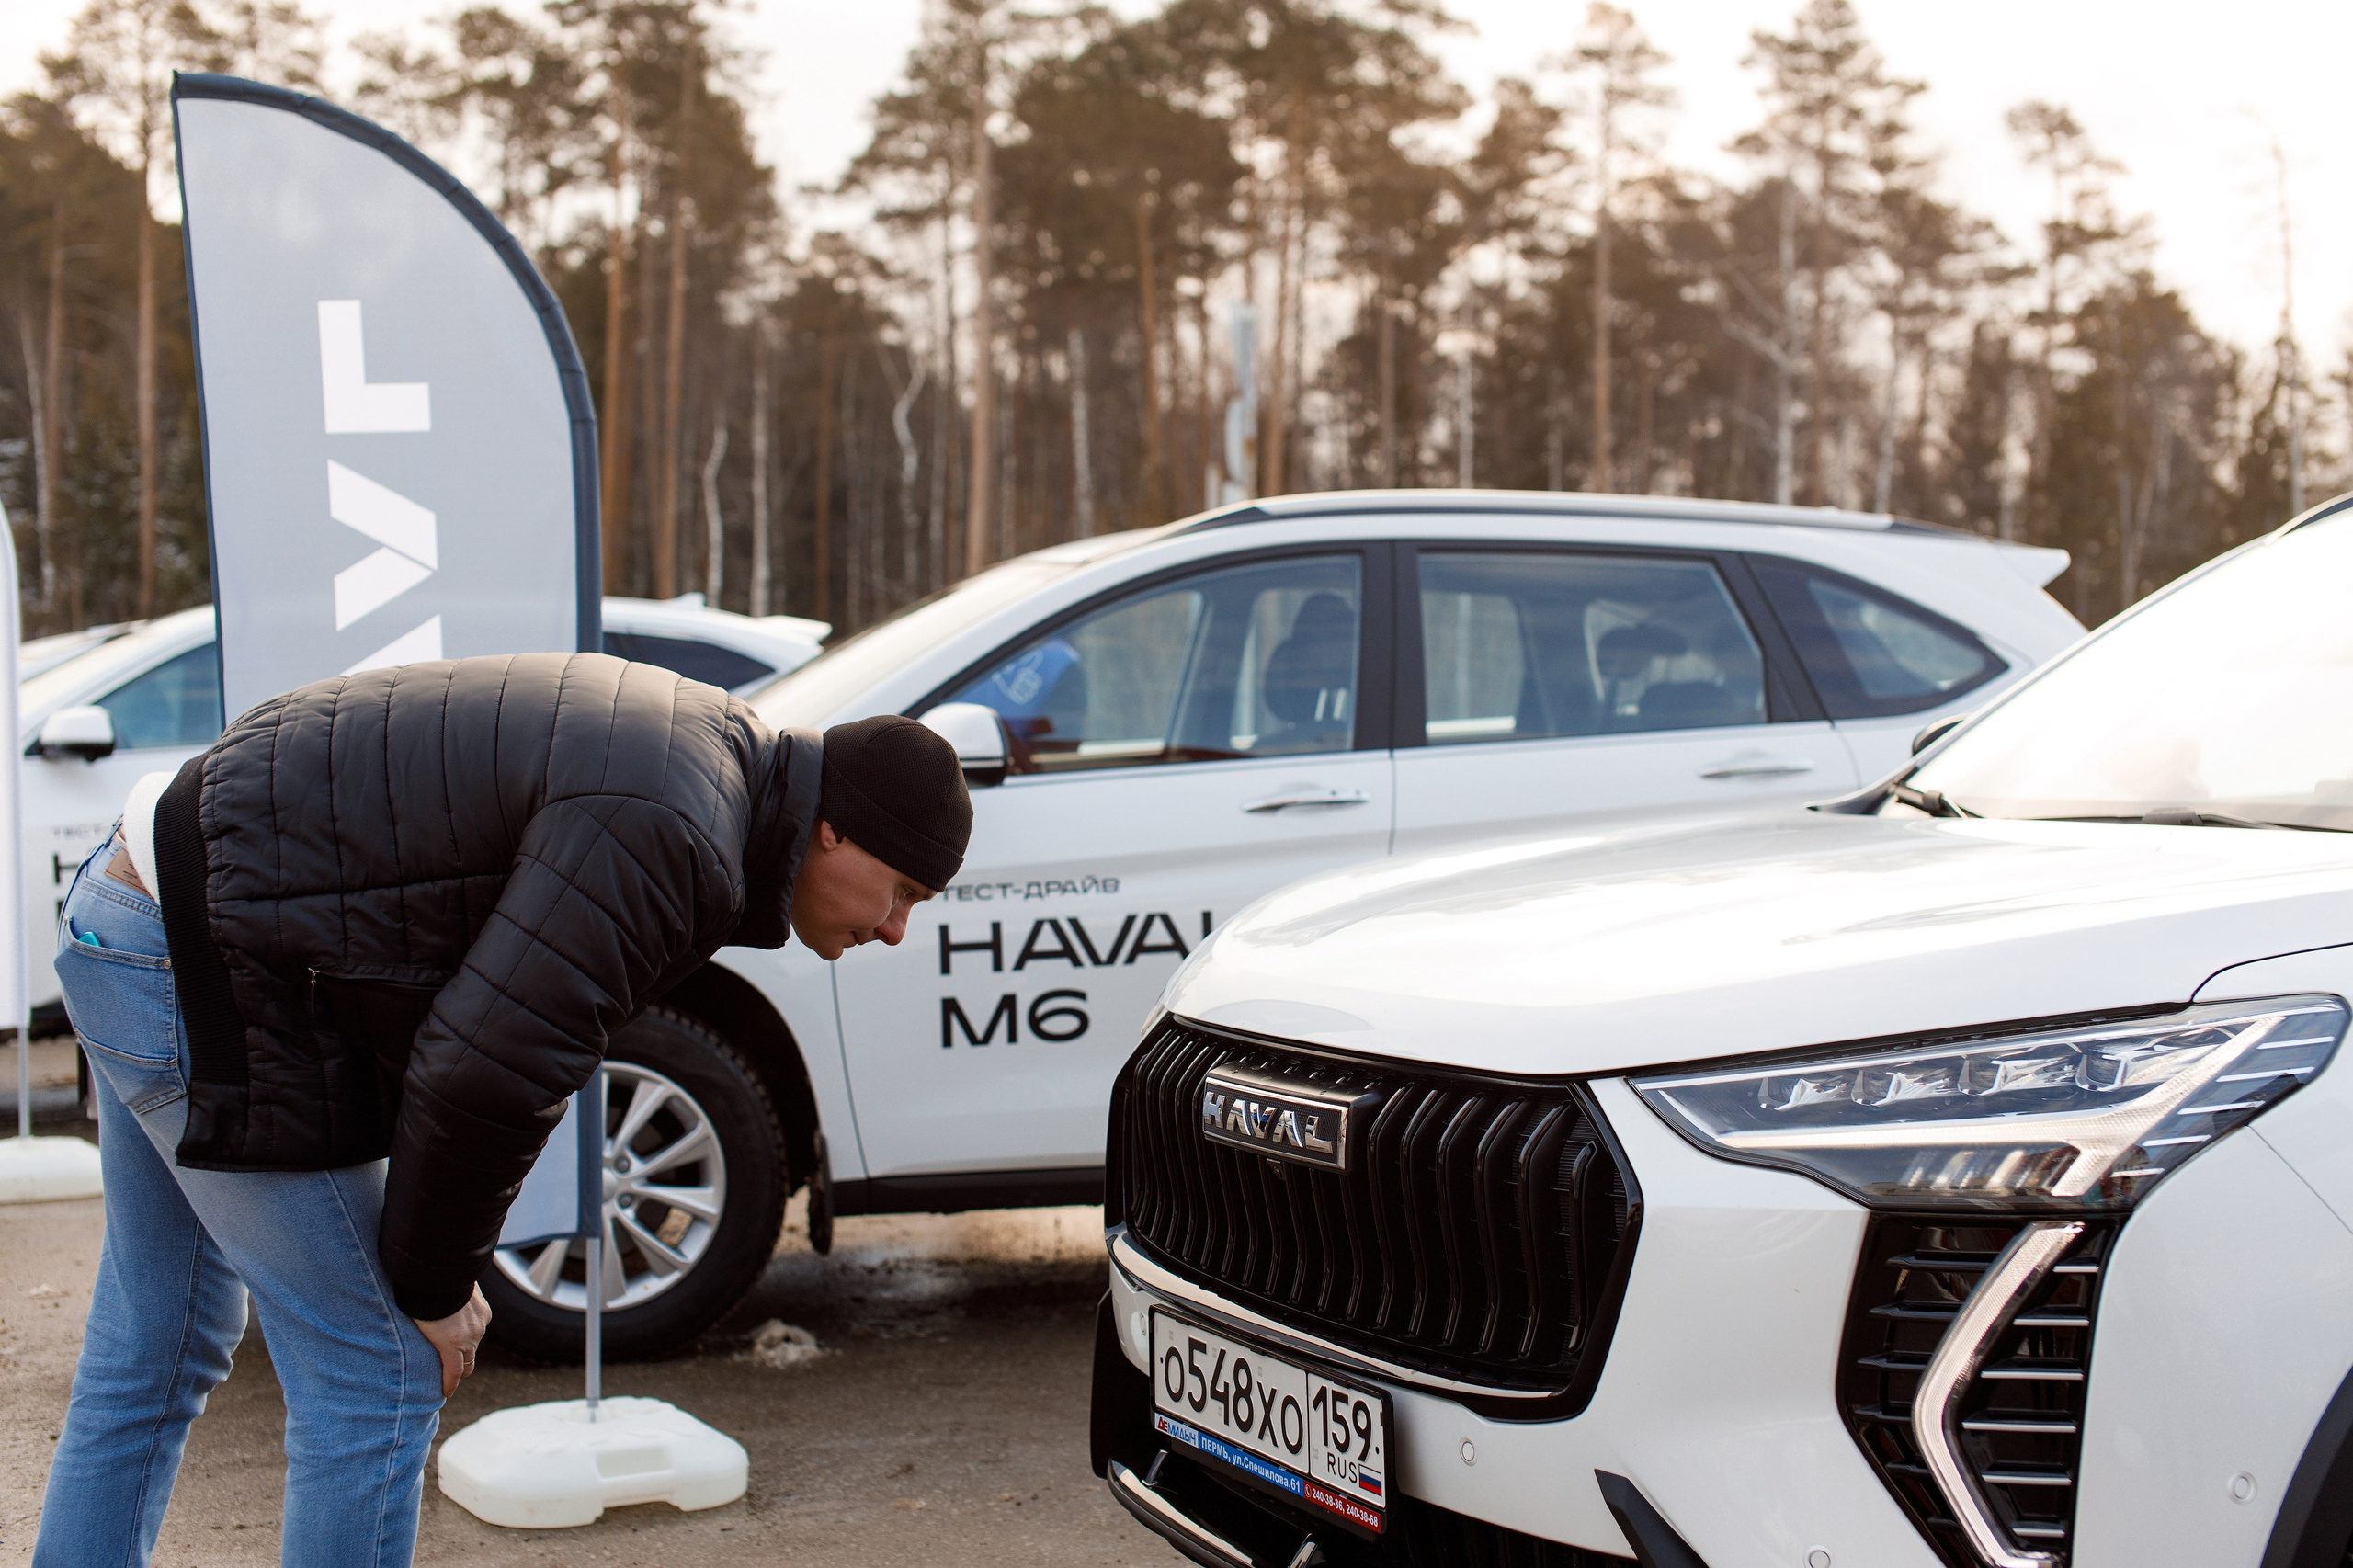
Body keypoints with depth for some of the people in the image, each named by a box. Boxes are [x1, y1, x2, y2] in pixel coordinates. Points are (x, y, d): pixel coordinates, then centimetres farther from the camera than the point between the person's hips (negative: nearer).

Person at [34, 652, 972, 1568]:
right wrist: (433, 1287, -7)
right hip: (213, 974, -10)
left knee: (157, 1352, 20)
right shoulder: (668, 838, -23)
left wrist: (444, 1266, 10)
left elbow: (520, 1038, 14)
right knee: (376, 1378, -2)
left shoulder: (704, 749, 9)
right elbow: (482, 1073, -24)